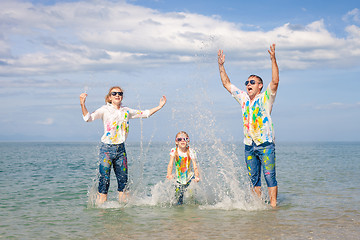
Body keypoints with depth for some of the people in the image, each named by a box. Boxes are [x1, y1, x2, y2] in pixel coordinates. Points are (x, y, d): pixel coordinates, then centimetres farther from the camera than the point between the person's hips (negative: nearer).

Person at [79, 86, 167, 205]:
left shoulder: (126, 111, 11)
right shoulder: (105, 110, -3)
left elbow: (144, 113, 22)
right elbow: (88, 117, -15)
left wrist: (159, 106, 18)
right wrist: (82, 105, -31)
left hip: (121, 149, 4)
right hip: (107, 148, -4)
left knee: (123, 181, 6)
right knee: (104, 181, -7)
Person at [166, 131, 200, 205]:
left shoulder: (191, 152, -12)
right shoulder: (174, 151, -10)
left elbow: (195, 167, -18)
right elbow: (170, 164, -19)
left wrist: (197, 177, -38)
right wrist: (169, 174, -39)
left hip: (189, 176, 0)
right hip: (179, 178, 0)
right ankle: (179, 203, 28)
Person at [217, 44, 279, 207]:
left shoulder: (266, 97, 1)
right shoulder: (243, 98, 15)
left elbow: (275, 81, -15)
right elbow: (226, 83, 19)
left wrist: (273, 59, -22)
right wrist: (221, 65, 12)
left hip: (266, 144, -5)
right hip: (249, 145, 5)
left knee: (269, 175, -8)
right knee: (254, 178, 7)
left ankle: (273, 205, -6)